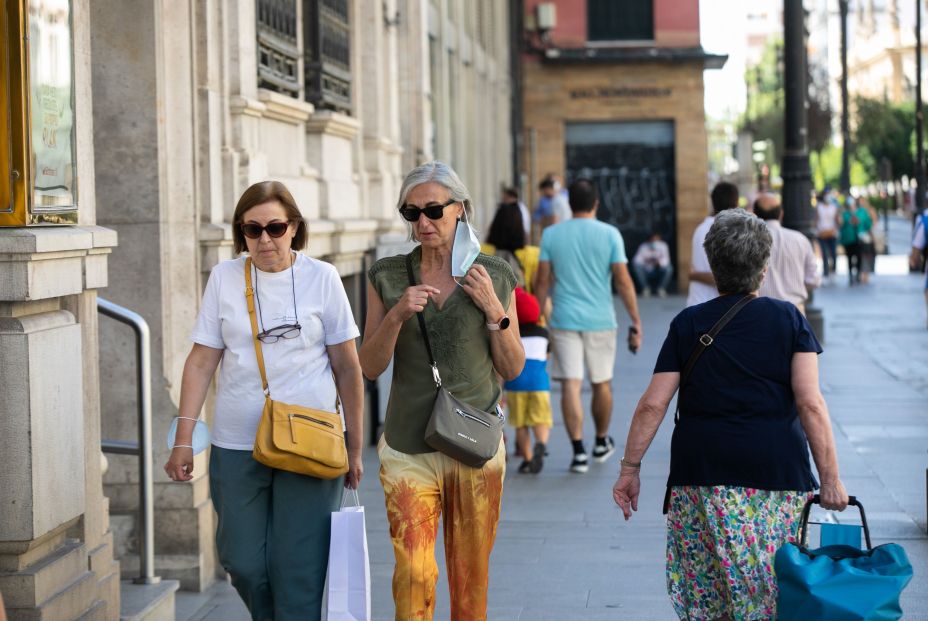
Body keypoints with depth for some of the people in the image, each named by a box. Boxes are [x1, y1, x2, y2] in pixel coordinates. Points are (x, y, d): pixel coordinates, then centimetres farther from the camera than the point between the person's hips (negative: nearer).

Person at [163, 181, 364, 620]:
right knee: (242, 563, 6)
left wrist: (354, 448, 4)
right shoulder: (224, 278, 4)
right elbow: (201, 362, 5)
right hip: (237, 446, 2)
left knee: (297, 568, -4)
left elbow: (347, 367, 4)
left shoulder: (321, 278, 0)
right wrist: (183, 440, -1)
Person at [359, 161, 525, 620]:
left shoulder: (495, 277, 2)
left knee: (470, 578, 8)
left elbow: (513, 369, 5)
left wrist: (494, 310, -9)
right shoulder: (387, 277, 3)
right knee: (413, 574, -11)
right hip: (408, 449, 0)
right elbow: (370, 367, 3)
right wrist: (397, 314, -13)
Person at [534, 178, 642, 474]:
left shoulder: (551, 235, 1)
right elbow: (623, 282, -6)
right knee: (602, 384, 16)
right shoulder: (609, 234, -3)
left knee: (571, 385, -2)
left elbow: (542, 282, 1)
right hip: (600, 321, 0)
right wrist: (636, 323, -1)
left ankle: (579, 452, -10)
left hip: (564, 320, 0)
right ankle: (602, 443, 31)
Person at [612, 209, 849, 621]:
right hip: (779, 475, -1)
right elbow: (810, 404, -7)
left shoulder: (687, 324, 5)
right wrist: (830, 478, -4)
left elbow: (652, 405, 0)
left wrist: (630, 468, 7)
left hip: (702, 475, 1)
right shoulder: (788, 320, 2)